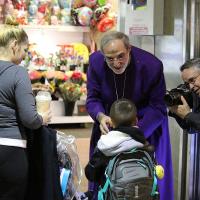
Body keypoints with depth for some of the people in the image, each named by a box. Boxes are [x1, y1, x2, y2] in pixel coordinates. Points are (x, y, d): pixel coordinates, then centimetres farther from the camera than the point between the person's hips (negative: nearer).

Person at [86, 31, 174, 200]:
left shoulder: (152, 66, -25)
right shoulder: (95, 62, -17)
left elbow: (157, 107, -18)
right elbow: (93, 99, -8)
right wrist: (101, 117, -31)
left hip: (147, 123, -2)